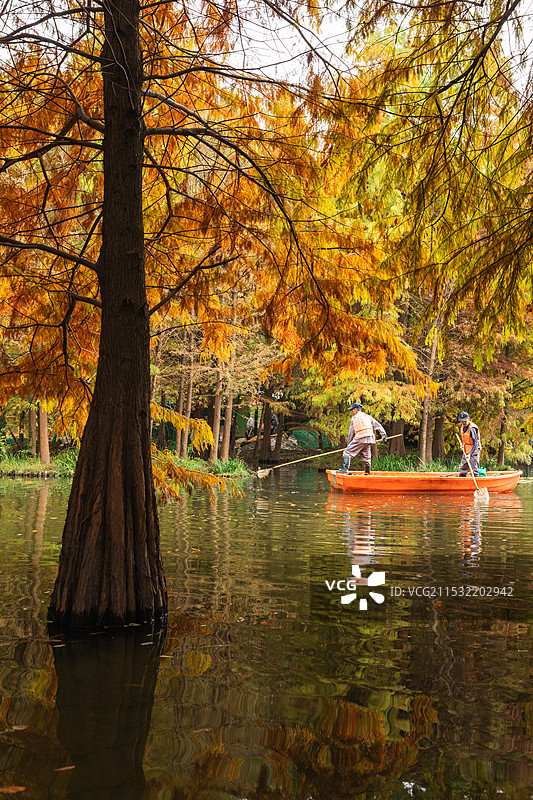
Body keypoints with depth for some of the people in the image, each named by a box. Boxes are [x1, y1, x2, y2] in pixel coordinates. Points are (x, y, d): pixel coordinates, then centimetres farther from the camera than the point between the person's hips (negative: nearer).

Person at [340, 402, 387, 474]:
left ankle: (345, 468, -16)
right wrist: (383, 435, 13)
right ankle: (367, 474, 13)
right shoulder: (368, 417, 20)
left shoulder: (354, 418, 8)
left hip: (360, 439, -5)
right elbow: (378, 425, 14)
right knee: (366, 457, 13)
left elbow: (351, 433, 9)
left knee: (347, 452, -1)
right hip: (369, 439, 5)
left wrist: (349, 444, 16)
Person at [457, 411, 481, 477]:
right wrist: (463, 445, 9)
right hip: (466, 452, 8)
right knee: (463, 469, 11)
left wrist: (470, 454, -35)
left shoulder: (472, 429, -24)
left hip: (474, 451, -8)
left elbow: (475, 444, -27)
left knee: (474, 470, -5)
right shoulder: (462, 426, 3)